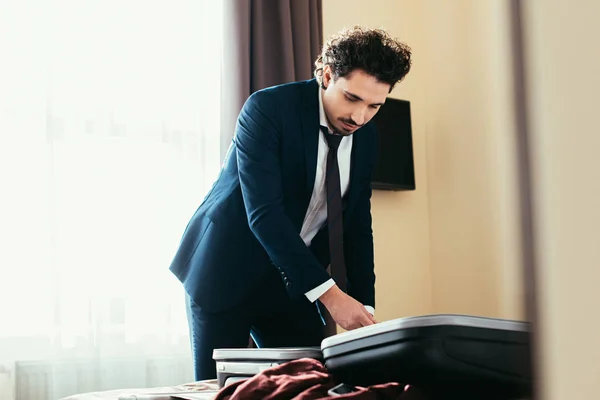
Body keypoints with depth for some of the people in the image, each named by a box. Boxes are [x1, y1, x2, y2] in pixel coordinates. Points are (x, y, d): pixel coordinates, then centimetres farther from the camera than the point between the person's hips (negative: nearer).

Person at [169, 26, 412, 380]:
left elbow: (358, 229, 4)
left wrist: (364, 309, -8)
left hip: (292, 283, 5)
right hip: (228, 271, -5)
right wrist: (328, 293, -33)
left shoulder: (366, 139, 0)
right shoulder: (268, 108, -19)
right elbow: (263, 212, -28)